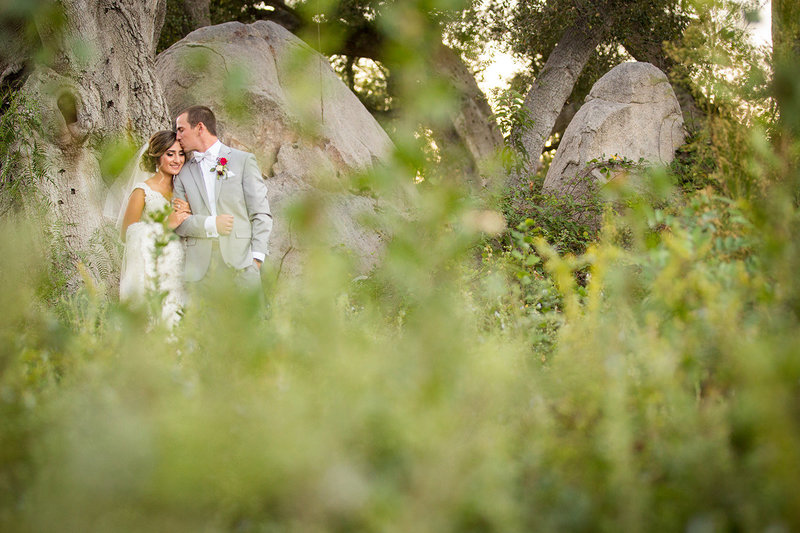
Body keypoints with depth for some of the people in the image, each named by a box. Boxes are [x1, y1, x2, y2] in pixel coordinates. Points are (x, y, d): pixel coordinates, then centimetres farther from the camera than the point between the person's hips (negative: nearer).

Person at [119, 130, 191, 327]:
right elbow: (127, 235, -10)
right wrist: (167, 224, -15)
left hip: (174, 276, 5)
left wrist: (188, 215, -4)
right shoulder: (143, 191, -5)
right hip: (147, 273, -5)